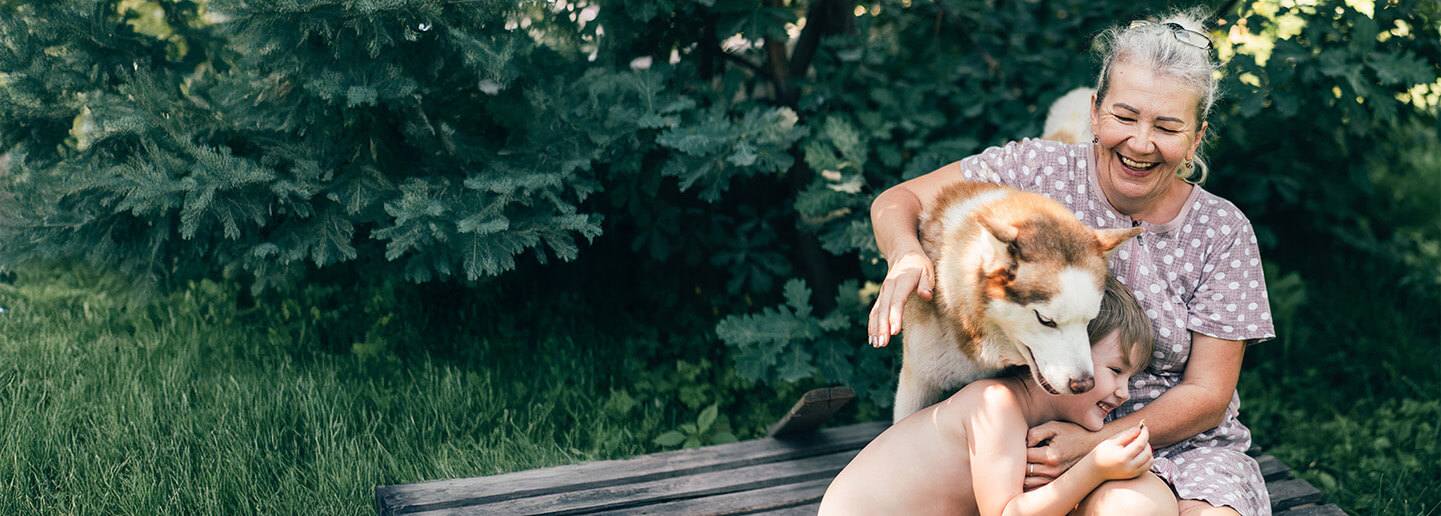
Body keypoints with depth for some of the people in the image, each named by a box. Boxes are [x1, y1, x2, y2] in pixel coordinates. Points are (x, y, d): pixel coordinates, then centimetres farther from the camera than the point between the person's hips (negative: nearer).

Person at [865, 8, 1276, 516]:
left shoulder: (1223, 232, -5)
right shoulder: (1038, 170, -6)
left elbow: (1207, 395, -5)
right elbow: (897, 201, -1)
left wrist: (1093, 443, -21)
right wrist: (905, 254, -26)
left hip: (1190, 446, 1)